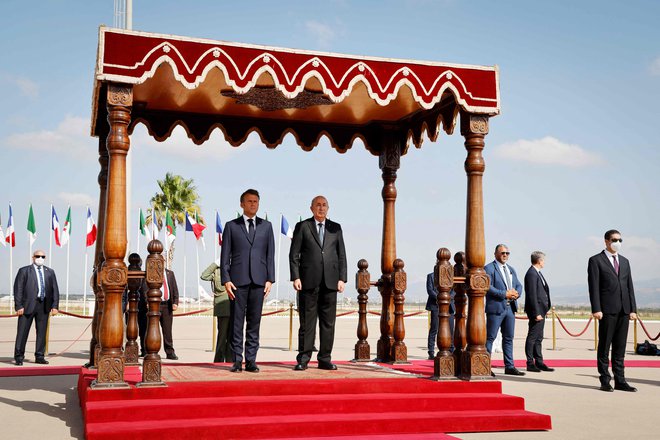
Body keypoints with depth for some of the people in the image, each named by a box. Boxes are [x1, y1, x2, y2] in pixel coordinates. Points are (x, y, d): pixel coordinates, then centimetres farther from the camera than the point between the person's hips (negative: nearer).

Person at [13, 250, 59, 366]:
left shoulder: (50, 272, 14)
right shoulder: (24, 271, 4)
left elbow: (55, 290, 11)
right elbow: (18, 289, -1)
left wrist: (55, 305, 1)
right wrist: (19, 306, -10)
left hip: (44, 306, 3)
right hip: (28, 305, -3)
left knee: (42, 332, 6)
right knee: (22, 332, -1)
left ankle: (39, 356, 14)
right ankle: (19, 356, 7)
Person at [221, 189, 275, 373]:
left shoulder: (266, 226, 13)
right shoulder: (231, 226, 8)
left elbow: (270, 254, 9)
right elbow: (225, 255, 4)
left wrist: (270, 279, 0)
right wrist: (226, 280, -6)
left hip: (258, 280, 2)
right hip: (238, 279, -1)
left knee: (254, 321, 3)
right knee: (237, 321, 0)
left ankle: (251, 360, 7)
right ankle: (237, 360, 5)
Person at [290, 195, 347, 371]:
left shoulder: (335, 228, 14)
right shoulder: (302, 227, 7)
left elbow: (341, 255, 12)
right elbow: (294, 254, 2)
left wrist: (342, 278, 3)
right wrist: (295, 277, -8)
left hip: (330, 282, 3)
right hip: (308, 281, -2)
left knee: (328, 322, 4)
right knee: (307, 322, -1)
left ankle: (325, 359, 10)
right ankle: (303, 359, 4)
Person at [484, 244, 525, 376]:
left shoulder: (511, 270, 20)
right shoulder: (489, 269, -4)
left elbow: (518, 285, 17)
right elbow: (488, 287, -14)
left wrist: (516, 293, -6)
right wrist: (505, 294, -18)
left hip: (510, 308, 7)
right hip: (496, 308, -7)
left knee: (509, 338, 10)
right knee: (490, 337, -4)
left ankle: (509, 366, 16)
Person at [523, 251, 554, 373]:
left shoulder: (537, 273, 16)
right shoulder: (531, 274, -16)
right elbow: (532, 295, -20)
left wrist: (542, 312, 16)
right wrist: (536, 313, -22)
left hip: (541, 311, 10)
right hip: (536, 311, -10)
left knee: (538, 338, 14)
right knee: (532, 337, -4)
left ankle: (539, 363, 20)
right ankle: (530, 364, 1)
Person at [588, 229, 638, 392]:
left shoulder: (625, 261, 17)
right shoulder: (596, 261, 0)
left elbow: (629, 286, 15)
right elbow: (593, 287, -6)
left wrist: (633, 309, 7)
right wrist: (596, 309, -14)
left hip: (624, 310, 5)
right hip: (607, 310, -5)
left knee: (620, 347, 7)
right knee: (604, 346, 0)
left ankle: (620, 381, 11)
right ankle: (605, 381, 5)